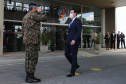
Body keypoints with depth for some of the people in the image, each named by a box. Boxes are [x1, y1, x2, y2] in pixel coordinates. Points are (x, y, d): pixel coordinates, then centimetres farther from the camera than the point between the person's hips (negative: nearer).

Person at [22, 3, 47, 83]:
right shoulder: (32, 14, -9)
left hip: (27, 40, 10)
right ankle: (31, 77, -5)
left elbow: (23, 29, 21)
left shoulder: (25, 16, 21)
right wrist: (40, 12, 7)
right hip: (33, 40, -10)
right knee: (33, 59, -8)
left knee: (28, 58, 9)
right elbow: (44, 18, -7)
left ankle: (28, 76, 13)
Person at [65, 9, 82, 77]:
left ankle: (72, 72, 4)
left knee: (74, 56, -3)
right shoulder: (71, 22, 19)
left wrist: (74, 40, -28)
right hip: (69, 41, 9)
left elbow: (79, 32, -17)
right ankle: (75, 65, 24)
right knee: (67, 54, 7)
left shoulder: (78, 21, -8)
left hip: (74, 41, -9)